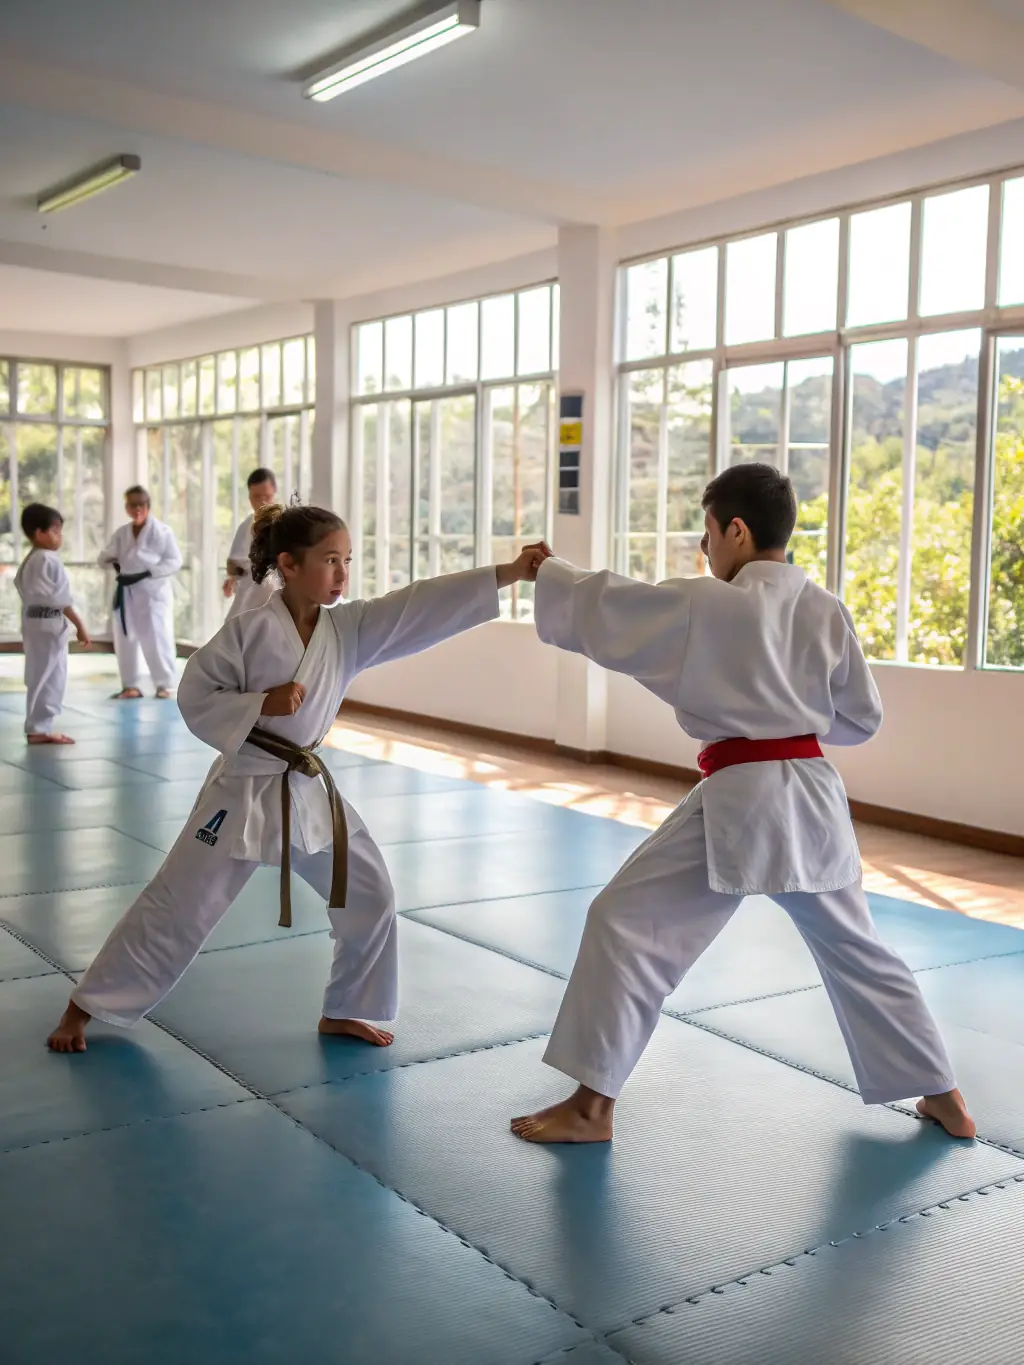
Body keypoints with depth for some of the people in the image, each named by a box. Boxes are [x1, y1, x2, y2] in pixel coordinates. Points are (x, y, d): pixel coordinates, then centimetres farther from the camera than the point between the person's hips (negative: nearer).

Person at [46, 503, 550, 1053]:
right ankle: (83, 1007, 21)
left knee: (370, 896, 5)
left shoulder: (349, 628, -3)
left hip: (310, 790, 6)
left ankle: (340, 1011, 24)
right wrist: (261, 704, -26)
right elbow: (195, 698, -11)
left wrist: (510, 573, -20)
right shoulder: (250, 629, -15)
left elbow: (423, 605, -12)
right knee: (177, 909, 3)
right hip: (245, 790, -5)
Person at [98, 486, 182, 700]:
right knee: (125, 640, 9)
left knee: (156, 639, -7)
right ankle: (131, 685, 21)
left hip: (153, 592, -5)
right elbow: (103, 558, 10)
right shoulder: (121, 533, 6)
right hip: (127, 593, 5)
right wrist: (110, 560, -14)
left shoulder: (162, 531, -8)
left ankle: (165, 684, 9)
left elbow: (174, 561, -10)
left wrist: (145, 573, -19)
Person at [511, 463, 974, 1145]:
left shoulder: (704, 606, -10)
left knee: (626, 924, 3)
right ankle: (943, 1099, 34)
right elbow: (861, 719, 11)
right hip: (815, 793, 6)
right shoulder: (827, 611, 5)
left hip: (738, 800, -6)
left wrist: (549, 571, 17)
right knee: (856, 947, 23)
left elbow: (598, 608, -2)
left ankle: (591, 1106, 4)